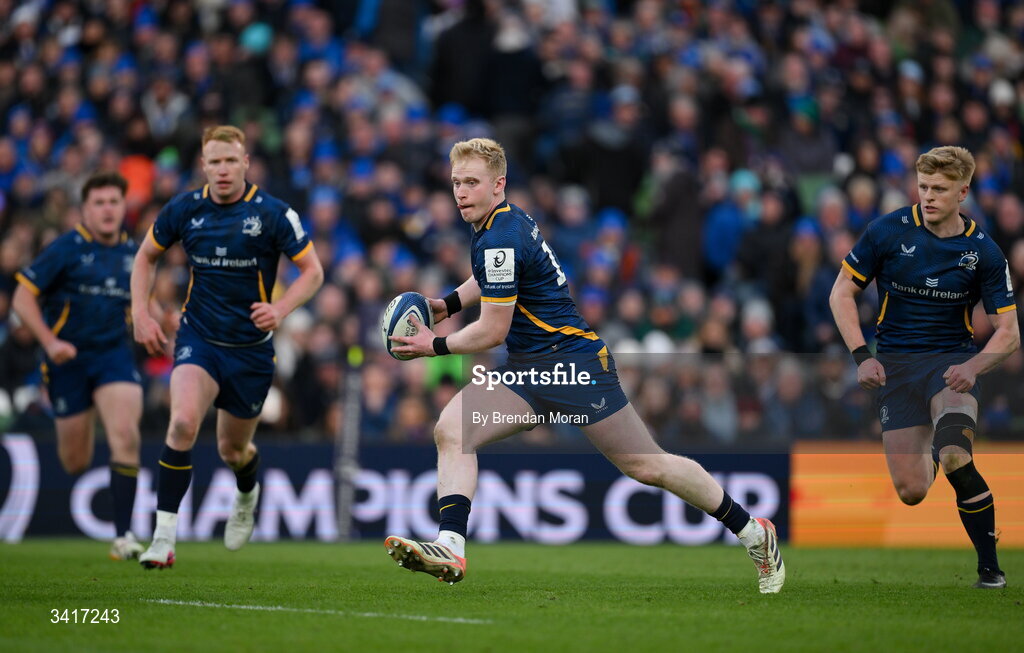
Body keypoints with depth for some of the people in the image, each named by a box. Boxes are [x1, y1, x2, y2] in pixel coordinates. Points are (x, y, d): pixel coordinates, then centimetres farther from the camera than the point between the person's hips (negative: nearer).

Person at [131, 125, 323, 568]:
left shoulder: (273, 214, -11)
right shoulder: (184, 210, -4)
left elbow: (312, 271, -4)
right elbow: (146, 256, 13)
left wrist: (280, 309, -21)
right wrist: (141, 314, 1)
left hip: (251, 346, 0)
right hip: (198, 337, 0)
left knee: (232, 450, 12)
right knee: (183, 421, -27)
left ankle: (246, 497, 51)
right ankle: (163, 536, -23)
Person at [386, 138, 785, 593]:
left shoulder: (500, 239, -21)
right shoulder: (500, 220, 8)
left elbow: (492, 332, -18)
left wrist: (436, 346, -6)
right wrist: (448, 304, 18)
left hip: (574, 365, -9)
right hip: (527, 371, 9)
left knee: (647, 466, -2)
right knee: (450, 430, -11)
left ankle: (754, 534, 13)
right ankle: (450, 549, -20)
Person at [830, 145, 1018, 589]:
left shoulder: (983, 252, -5)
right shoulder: (887, 231, -6)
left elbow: (1008, 331, -1)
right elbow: (842, 293, 2)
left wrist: (973, 368, -20)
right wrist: (862, 356, -10)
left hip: (951, 361, -1)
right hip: (895, 364, 1)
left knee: (955, 460, -31)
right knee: (911, 492, -5)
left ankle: (989, 566, -15)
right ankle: (929, 457, 35)